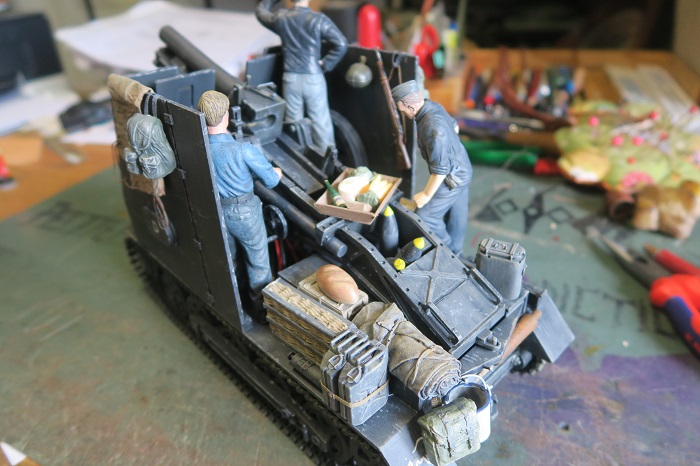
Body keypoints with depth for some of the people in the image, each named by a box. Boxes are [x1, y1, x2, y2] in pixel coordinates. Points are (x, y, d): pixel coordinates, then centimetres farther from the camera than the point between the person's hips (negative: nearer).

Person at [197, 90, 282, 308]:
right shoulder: (243, 150, -31)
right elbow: (270, 180, -19)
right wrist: (277, 173, 6)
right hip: (243, 211, -5)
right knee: (257, 259, 18)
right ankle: (262, 301, 35)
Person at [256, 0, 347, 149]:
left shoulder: (281, 17, 1)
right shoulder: (319, 19, -8)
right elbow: (341, 44, -15)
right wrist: (326, 64, -7)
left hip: (290, 78, 3)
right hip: (313, 78, -3)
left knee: (293, 122, 12)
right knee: (321, 122, 3)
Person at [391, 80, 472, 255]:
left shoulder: (432, 129, -34)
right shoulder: (434, 106, -4)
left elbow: (440, 169, -31)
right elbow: (454, 126, 16)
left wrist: (426, 194, -20)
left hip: (451, 179, -9)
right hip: (462, 170, 9)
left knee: (425, 216, 2)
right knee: (456, 216, 21)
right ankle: (454, 254, 39)